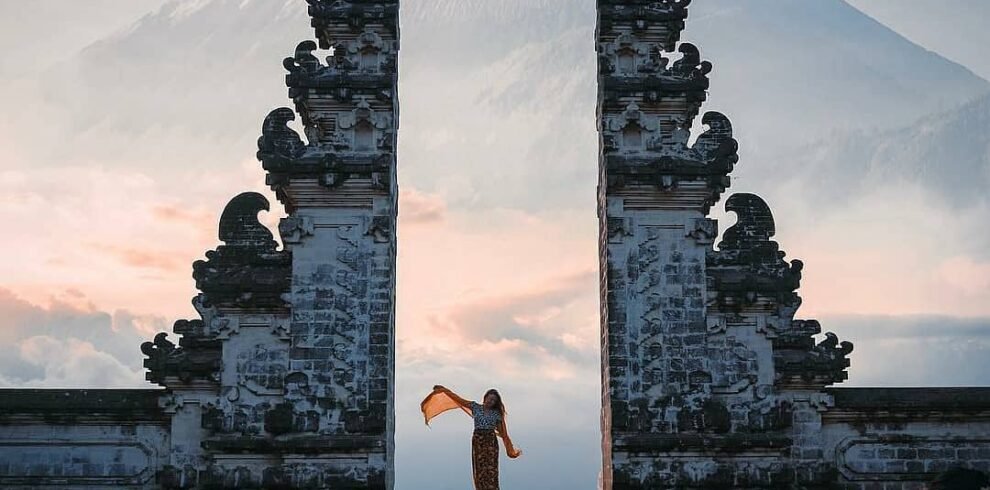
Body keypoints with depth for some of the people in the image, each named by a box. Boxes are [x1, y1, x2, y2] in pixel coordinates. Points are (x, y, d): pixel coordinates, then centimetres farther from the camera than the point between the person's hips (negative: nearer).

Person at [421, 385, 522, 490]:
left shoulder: (497, 414, 5)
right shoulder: (475, 407, 5)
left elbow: (502, 432, 9)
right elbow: (459, 399, 2)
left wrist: (510, 449, 9)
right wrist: (444, 390, -3)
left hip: (491, 442, -1)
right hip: (477, 442, 1)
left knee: (491, 470, -7)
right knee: (479, 470, 1)